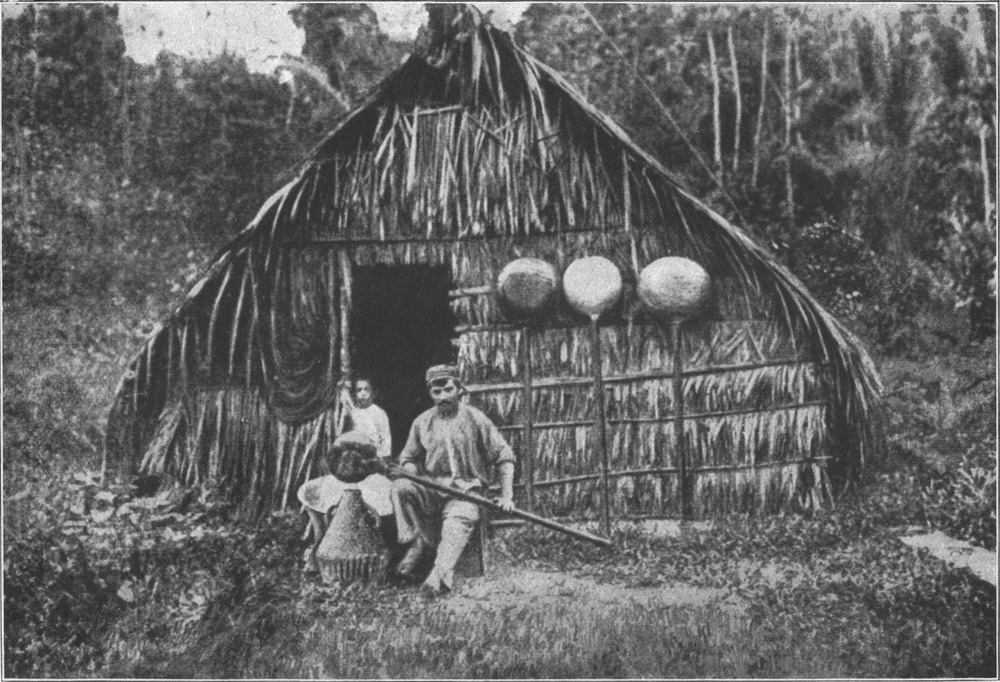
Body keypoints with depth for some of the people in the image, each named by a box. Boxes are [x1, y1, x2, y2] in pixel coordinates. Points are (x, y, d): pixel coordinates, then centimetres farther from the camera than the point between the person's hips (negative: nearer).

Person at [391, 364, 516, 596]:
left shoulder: (475, 419, 1)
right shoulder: (422, 422, 9)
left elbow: (504, 457, 2)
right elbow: (408, 459, 17)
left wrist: (507, 496, -7)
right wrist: (410, 470, -8)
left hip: (465, 490, -3)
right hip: (430, 490, 3)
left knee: (459, 519, -34)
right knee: (400, 486, -25)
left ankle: (440, 575, -47)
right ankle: (422, 541, -14)